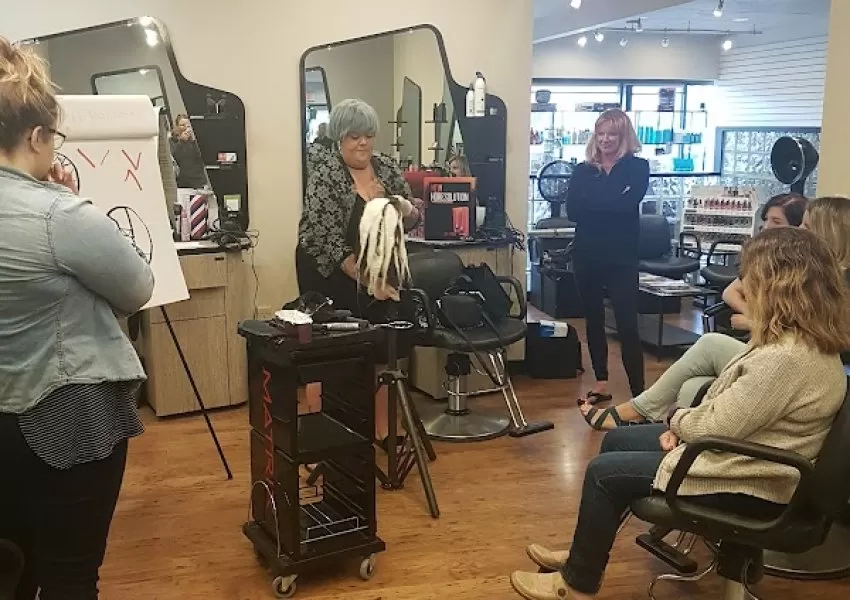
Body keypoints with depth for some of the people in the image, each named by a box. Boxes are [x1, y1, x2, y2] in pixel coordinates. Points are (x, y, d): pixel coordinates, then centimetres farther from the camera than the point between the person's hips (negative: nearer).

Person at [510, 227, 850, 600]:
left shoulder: (787, 358, -31)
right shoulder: (805, 339, 3)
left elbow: (718, 428, -26)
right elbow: (730, 409, 11)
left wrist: (678, 419, -5)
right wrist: (686, 424, -2)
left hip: (748, 485, -10)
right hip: (742, 455, 10)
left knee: (604, 472, -3)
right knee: (616, 442, 15)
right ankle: (587, 552, 29)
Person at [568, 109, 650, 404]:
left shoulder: (637, 167, 1)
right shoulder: (583, 170, 9)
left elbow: (626, 205, -16)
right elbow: (572, 211, -5)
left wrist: (592, 202, -10)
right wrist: (610, 202, -12)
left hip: (621, 257, -4)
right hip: (587, 255, 4)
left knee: (627, 325, -8)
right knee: (593, 320, 12)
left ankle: (639, 394, -7)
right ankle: (601, 384, 25)